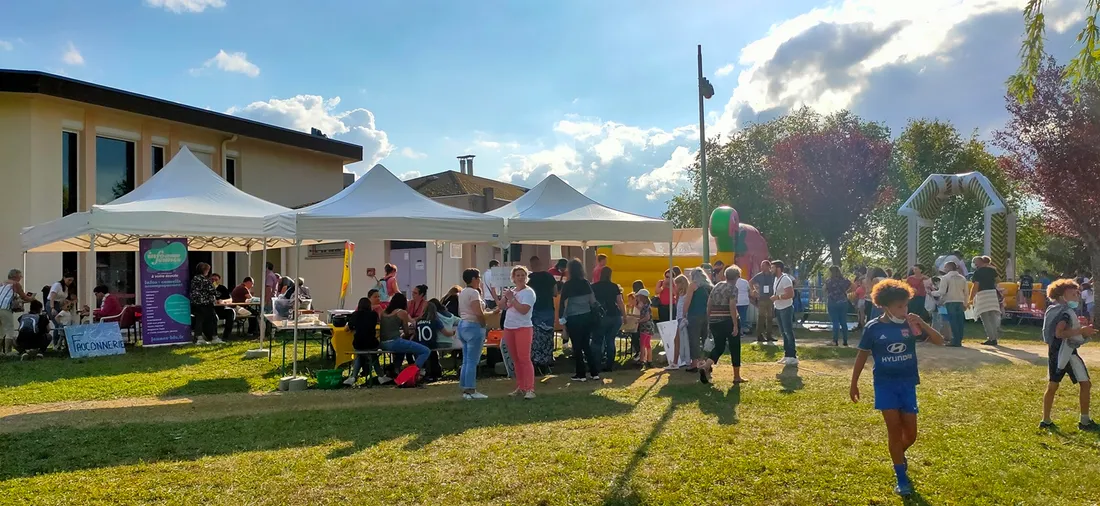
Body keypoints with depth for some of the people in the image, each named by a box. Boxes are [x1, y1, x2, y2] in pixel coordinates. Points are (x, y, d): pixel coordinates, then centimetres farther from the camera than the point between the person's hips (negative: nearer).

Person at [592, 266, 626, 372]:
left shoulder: (594, 287, 1)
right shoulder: (615, 287, 4)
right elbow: (620, 302, 1)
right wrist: (625, 316, 9)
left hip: (601, 317, -2)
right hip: (615, 316, 2)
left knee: (597, 341, 6)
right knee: (610, 341, 11)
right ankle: (609, 365, 9)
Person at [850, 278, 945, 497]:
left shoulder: (911, 325, -3)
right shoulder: (873, 328, -8)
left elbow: (939, 341, -4)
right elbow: (862, 356, 1)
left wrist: (923, 324, -20)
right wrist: (854, 383, 4)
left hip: (907, 384, 3)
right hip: (885, 384, -2)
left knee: (910, 433, 7)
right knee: (894, 428, -4)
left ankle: (899, 456, 41)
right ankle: (902, 479, 8)